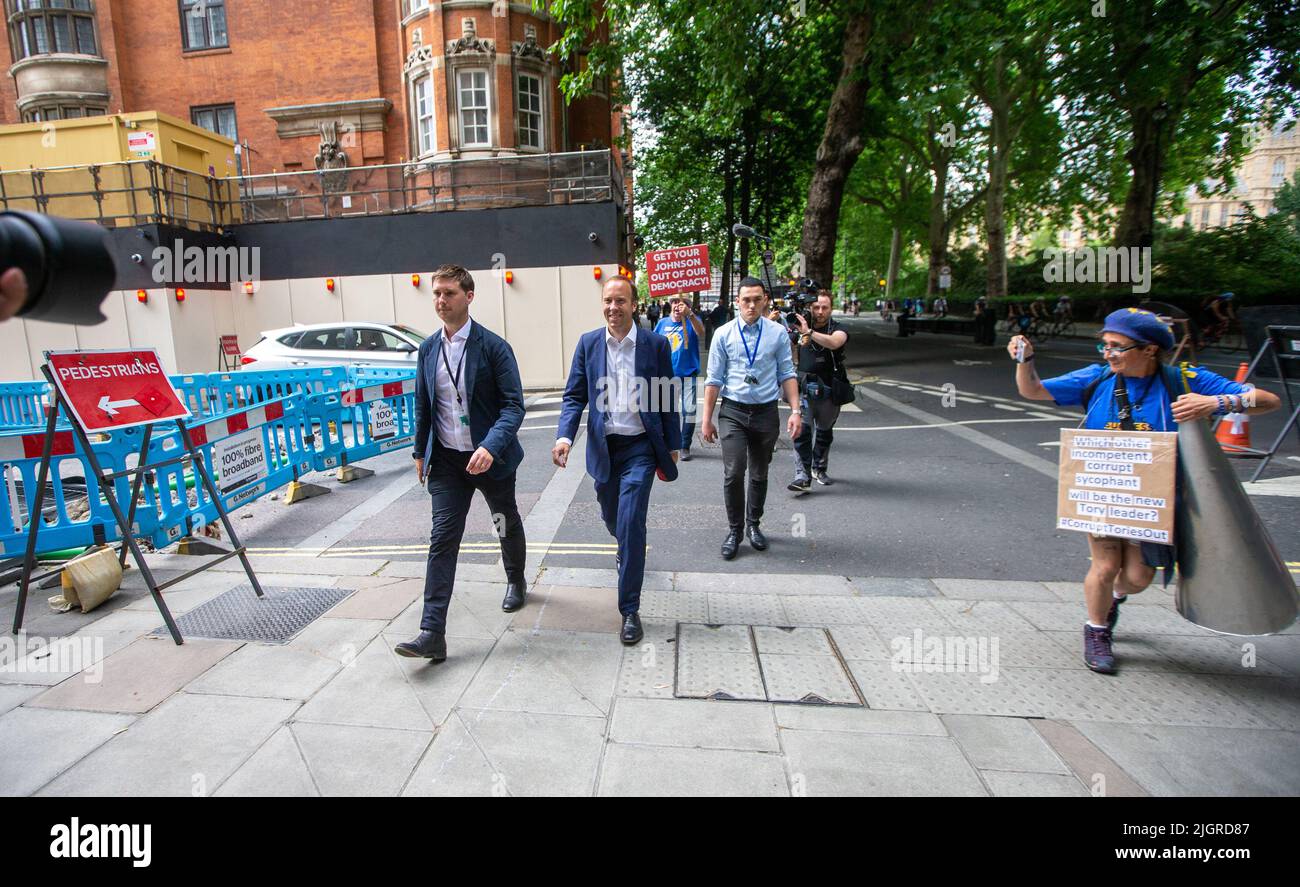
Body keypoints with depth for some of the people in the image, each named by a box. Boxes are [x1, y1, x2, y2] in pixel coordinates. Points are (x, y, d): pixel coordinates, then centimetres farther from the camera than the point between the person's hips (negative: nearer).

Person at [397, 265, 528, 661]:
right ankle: (432, 633, -4)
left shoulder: (493, 346, -12)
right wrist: (420, 452, 15)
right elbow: (423, 405, 13)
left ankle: (516, 580, 47)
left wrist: (491, 447, -30)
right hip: (446, 460, 3)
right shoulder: (427, 349, 3)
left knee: (508, 524, 18)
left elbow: (513, 404, -17)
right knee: (442, 538, -4)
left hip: (489, 456, -3)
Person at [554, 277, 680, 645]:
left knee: (631, 522, -12)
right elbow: (574, 395, 1)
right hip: (603, 446, 3)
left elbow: (667, 399, 1)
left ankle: (630, 610, 0)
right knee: (612, 520, 20)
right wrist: (565, 436, -15)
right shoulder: (588, 343, 1)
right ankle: (627, 549, 56)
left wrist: (672, 446, 4)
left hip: (640, 447, -3)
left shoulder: (656, 344, -4)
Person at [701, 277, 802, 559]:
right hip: (733, 412, -1)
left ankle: (753, 524, 32)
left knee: (760, 475, 13)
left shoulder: (778, 333, 1)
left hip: (766, 412, 2)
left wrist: (796, 411, -5)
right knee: (733, 473, -11)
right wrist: (707, 419, 0)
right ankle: (734, 529, 8)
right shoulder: (723, 334, -1)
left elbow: (787, 374, 4)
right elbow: (714, 379, 1)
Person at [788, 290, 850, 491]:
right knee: (802, 431, -13)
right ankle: (802, 475, -13)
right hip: (804, 388, 0)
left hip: (829, 390, 1)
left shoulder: (838, 329, -3)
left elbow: (834, 342, -26)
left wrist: (808, 332, -36)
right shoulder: (800, 326, 4)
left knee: (825, 432, 14)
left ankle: (819, 469, 33)